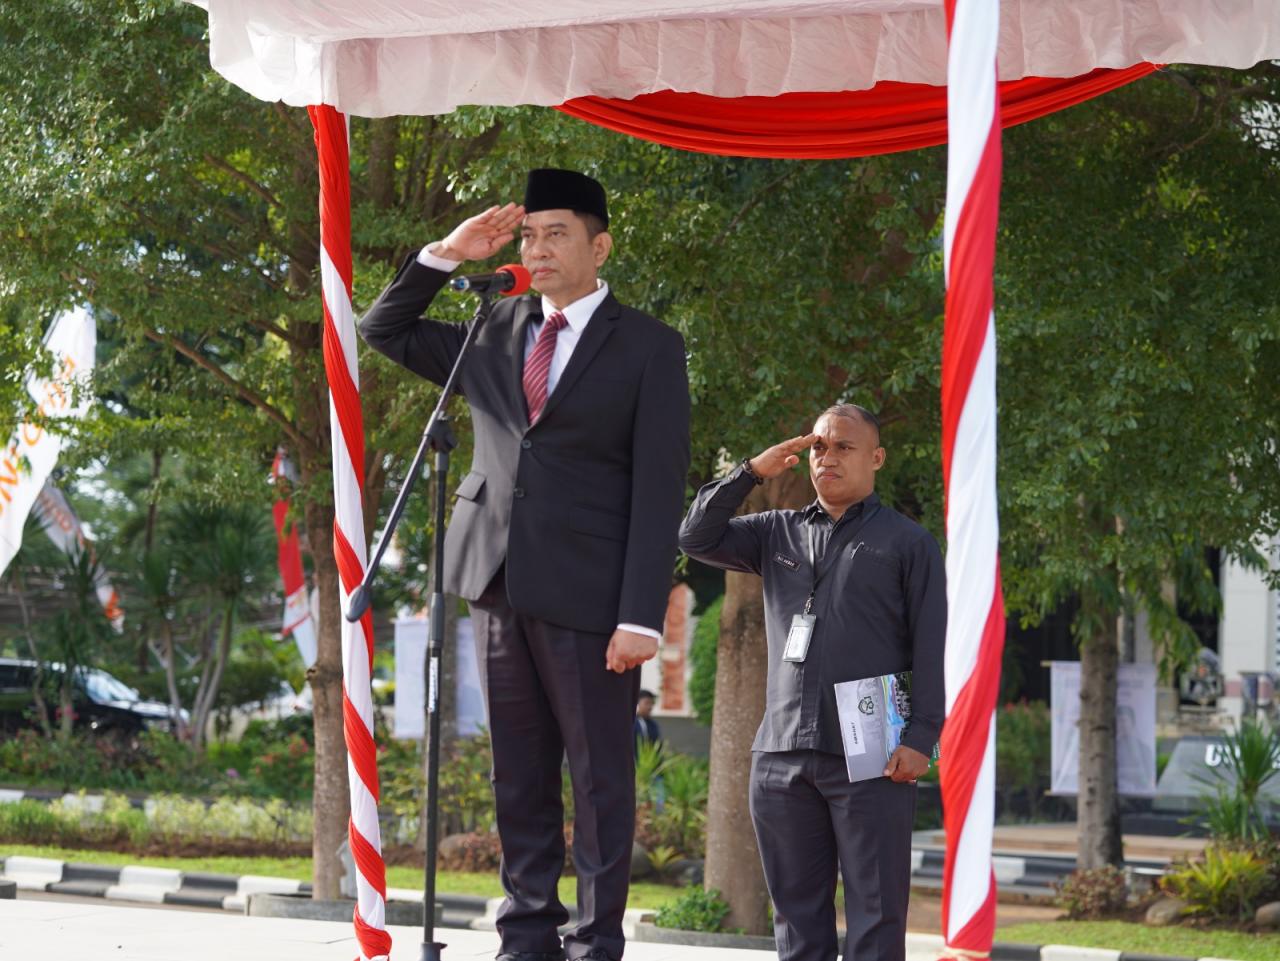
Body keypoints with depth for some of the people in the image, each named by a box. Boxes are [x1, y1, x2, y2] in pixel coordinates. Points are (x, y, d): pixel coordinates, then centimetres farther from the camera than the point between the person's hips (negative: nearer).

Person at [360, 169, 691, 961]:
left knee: (601, 776, -1)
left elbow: (659, 490, -6)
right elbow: (385, 331, 23)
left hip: (588, 597, -5)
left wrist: (642, 616, -14)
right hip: (500, 582, 5)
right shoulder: (495, 334, 14)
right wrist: (445, 256, 7)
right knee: (520, 776, 9)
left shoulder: (648, 348, -1)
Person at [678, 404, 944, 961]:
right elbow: (698, 539, 10)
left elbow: (930, 647, 0)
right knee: (797, 911, 6)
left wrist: (920, 738, -10)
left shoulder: (907, 543, 7)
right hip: (782, 751, 4)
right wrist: (751, 473, 3)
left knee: (874, 914, -6)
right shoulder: (778, 534, 19)